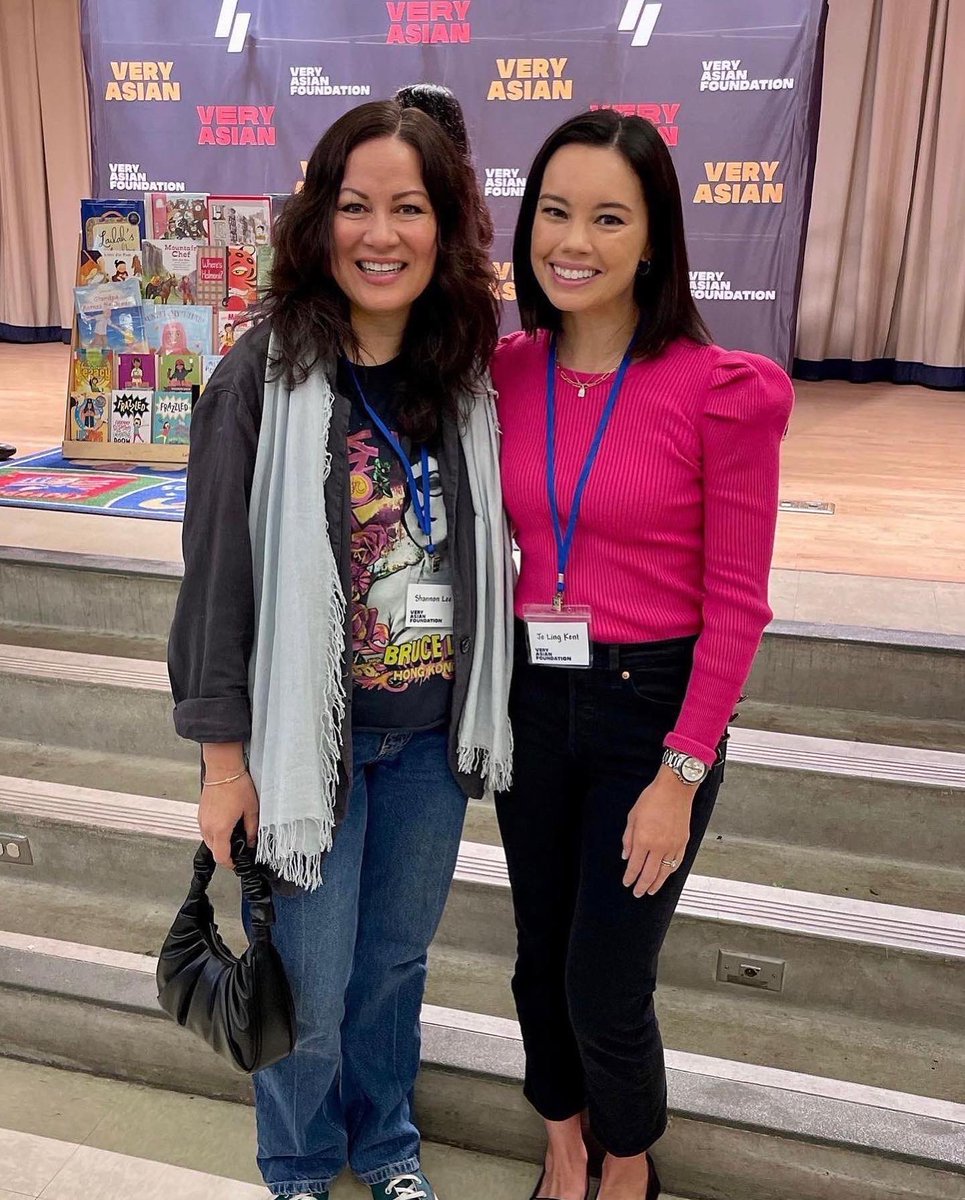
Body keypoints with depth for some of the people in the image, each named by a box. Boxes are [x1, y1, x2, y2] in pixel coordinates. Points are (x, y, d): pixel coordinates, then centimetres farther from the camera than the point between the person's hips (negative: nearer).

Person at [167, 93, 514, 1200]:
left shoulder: (467, 375, -2)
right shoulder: (263, 376, -15)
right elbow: (217, 573, -11)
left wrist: (484, 713, 7)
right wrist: (223, 759, -8)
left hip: (433, 734, 4)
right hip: (309, 733, -4)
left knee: (396, 957, 22)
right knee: (310, 988, 11)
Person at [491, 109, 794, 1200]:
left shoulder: (722, 390, -15)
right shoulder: (503, 373, -3)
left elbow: (736, 599, -12)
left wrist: (682, 774, -12)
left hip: (653, 706, -4)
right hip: (527, 699, 4)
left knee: (605, 987, 5)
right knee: (541, 955, 19)